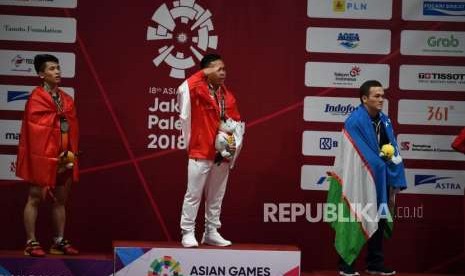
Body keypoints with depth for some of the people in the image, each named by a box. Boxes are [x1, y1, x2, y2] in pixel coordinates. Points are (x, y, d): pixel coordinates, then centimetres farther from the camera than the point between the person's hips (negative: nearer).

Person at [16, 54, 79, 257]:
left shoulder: (67, 99, 11)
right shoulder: (36, 99, -9)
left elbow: (73, 130, 11)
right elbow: (35, 131, -13)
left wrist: (71, 153, 3)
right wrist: (41, 158, -16)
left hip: (64, 158, 7)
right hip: (42, 157, -7)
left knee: (61, 199, 11)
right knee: (35, 198, 0)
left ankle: (59, 242, 19)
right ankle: (31, 243, 5)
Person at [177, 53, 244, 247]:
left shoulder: (228, 95, 9)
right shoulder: (198, 90, -7)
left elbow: (237, 122, 13)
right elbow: (183, 90, -30)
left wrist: (235, 143, -2)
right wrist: (203, 75, -19)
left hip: (223, 155, 6)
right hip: (200, 153, -5)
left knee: (216, 196, 12)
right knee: (193, 194, 0)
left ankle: (211, 232, 21)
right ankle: (188, 233, 6)